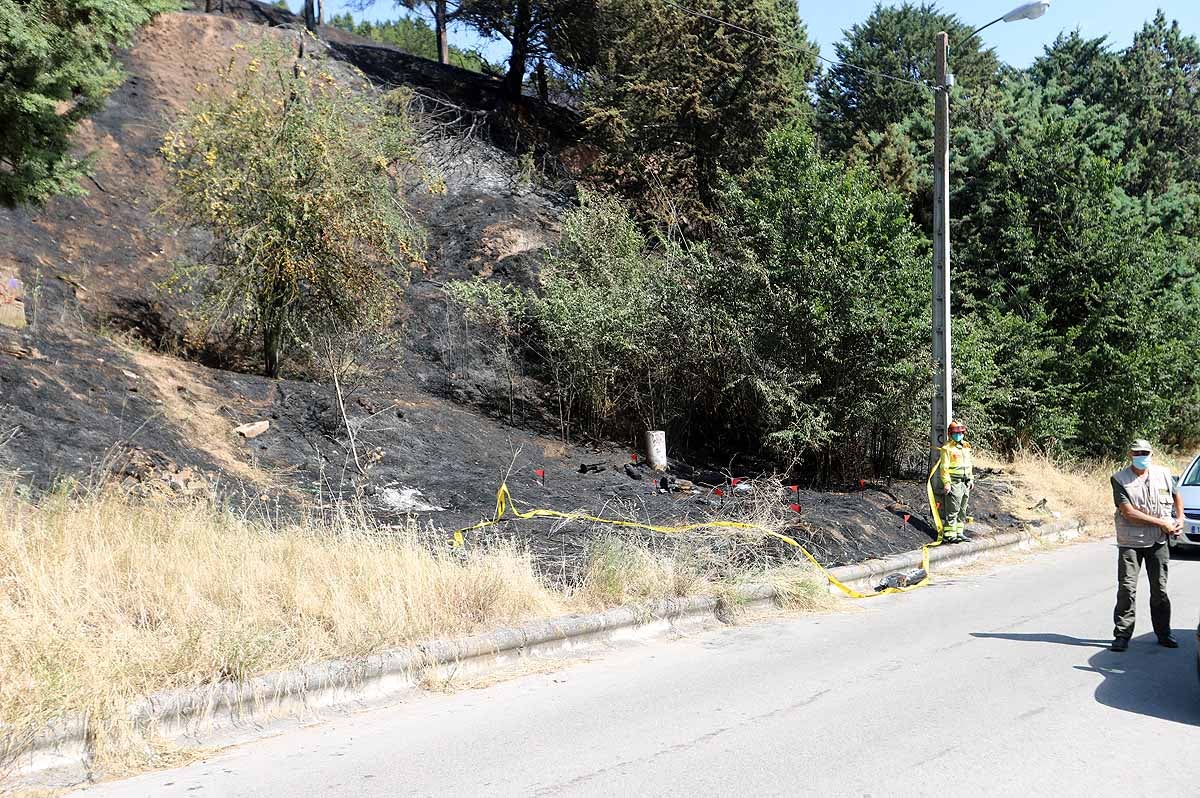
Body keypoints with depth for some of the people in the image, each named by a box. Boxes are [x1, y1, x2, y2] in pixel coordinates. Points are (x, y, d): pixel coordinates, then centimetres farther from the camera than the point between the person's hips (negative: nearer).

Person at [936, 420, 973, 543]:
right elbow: (944, 467, -13)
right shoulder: (947, 448, -9)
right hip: (954, 483, -8)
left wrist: (971, 479, 19)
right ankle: (949, 534, -5)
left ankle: (959, 532, 20)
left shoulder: (966, 447, 15)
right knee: (952, 511, -8)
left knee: (962, 510, 12)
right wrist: (946, 483, -18)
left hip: (965, 483, 8)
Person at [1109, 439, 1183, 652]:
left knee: (1160, 589, 10)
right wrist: (1161, 523, -15)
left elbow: (1176, 497, 23)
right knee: (1127, 588, -5)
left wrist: (1180, 519, 8)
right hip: (1130, 542, -3)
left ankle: (1163, 633, 22)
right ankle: (1122, 634, 1)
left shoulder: (1163, 474, 4)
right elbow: (1129, 513, -16)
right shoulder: (1120, 480, -9)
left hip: (1158, 541, 3)